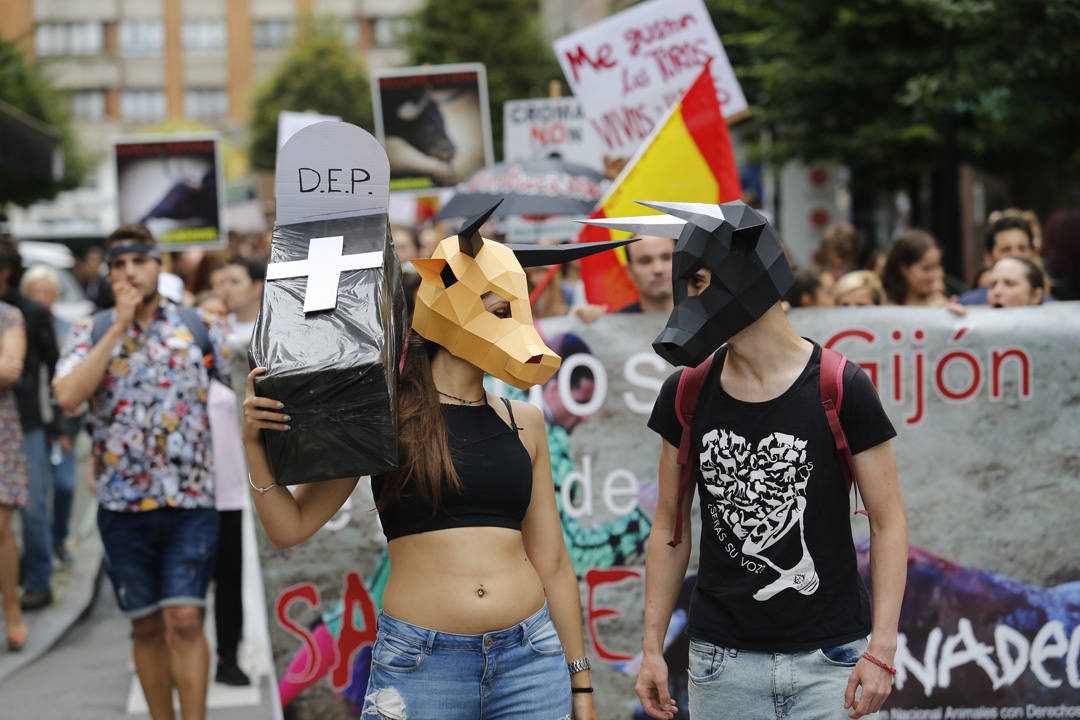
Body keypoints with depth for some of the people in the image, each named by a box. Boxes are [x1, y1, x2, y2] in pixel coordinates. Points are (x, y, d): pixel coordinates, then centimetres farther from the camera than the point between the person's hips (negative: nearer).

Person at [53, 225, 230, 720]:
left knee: (184, 621, -11)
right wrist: (118, 329, -15)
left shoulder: (199, 326, 4)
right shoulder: (91, 333, 3)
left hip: (191, 499, -1)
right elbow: (68, 397, -15)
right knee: (147, 627, 9)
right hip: (122, 503, 1)